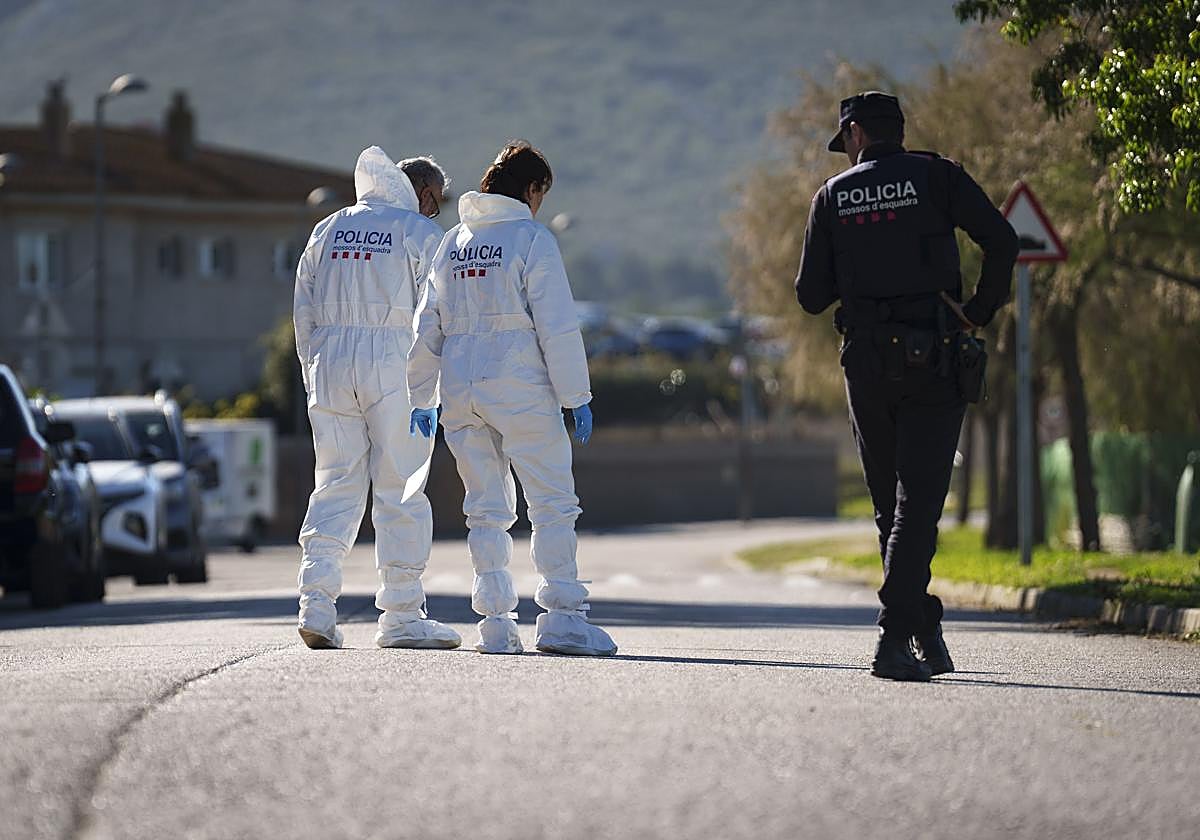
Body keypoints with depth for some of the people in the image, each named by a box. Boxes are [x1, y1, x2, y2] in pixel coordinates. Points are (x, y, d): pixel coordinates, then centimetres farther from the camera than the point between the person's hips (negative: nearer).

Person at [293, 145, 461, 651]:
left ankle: (317, 604, -5)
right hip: (394, 363, -4)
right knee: (401, 491, 1)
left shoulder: (327, 230, 15)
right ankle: (401, 616, 1)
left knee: (336, 483, 8)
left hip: (329, 362, 4)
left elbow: (303, 312, 14)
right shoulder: (421, 232, 0)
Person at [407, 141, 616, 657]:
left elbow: (426, 328, 15)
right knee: (553, 503, -2)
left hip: (459, 391, 6)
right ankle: (561, 617, -10)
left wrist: (421, 398, 20)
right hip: (520, 390, -6)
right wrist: (576, 396, -7)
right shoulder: (532, 240, -5)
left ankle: (495, 623, 5)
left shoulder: (452, 243, 14)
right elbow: (558, 327, -10)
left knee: (486, 508, 10)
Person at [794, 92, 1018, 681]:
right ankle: (895, 638, -16)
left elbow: (811, 295, 7)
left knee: (892, 506, 14)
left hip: (867, 362, 2)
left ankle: (925, 632, 14)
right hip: (934, 360, -2)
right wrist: (981, 312, 2)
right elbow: (1001, 242, -10)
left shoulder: (833, 196, 8)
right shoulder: (936, 177, 3)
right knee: (917, 504, -5)